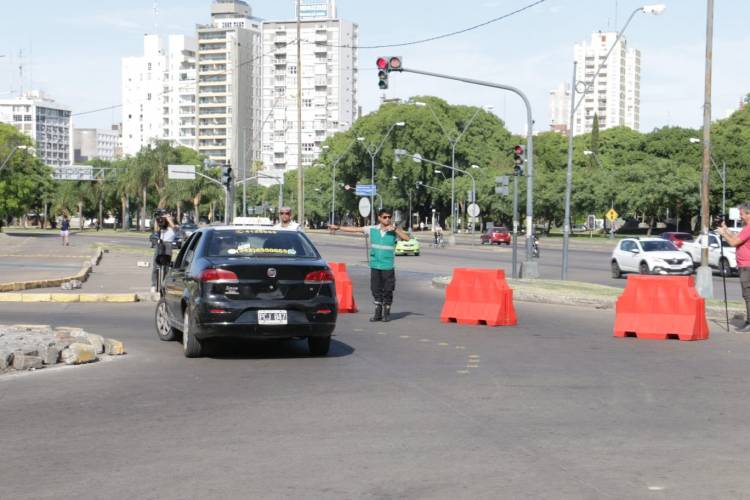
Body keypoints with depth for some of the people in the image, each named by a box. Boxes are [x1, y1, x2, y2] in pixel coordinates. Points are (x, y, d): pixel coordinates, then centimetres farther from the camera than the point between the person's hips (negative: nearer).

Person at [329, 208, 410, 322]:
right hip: (375, 265, 2)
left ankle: (386, 313, 15)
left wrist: (395, 229, -20)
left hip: (388, 266, -2)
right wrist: (338, 227, 9)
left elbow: (406, 238, -13)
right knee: (376, 290, 5)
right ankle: (378, 313, 14)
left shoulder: (394, 230, -1)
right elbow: (355, 229, 8)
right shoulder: (372, 229, 5)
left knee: (388, 290, 1)